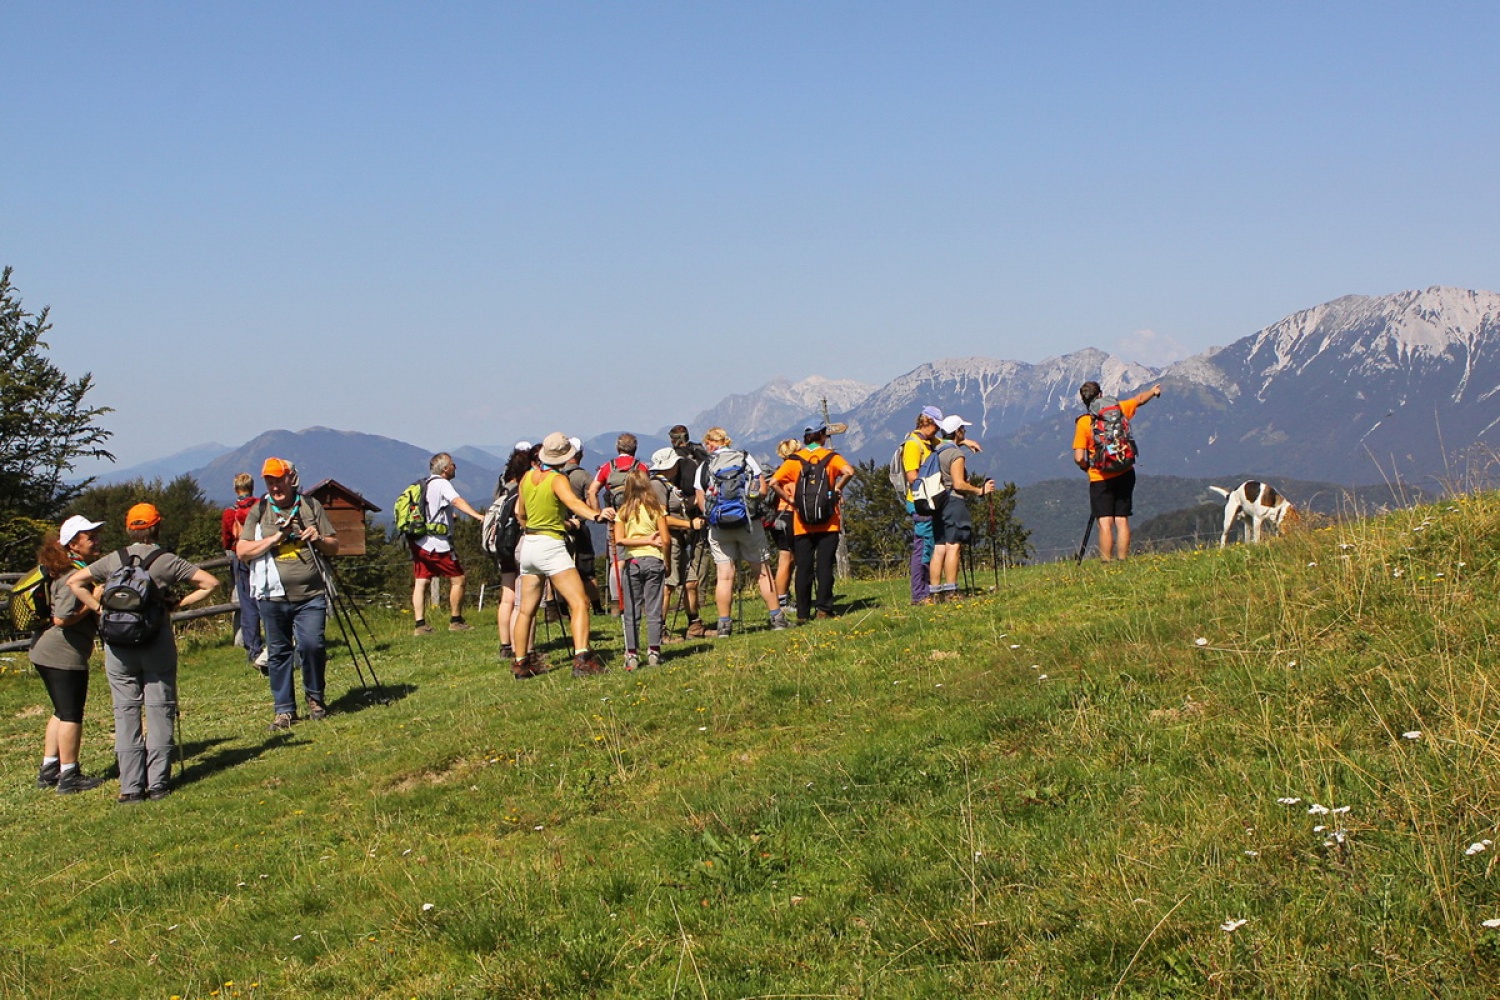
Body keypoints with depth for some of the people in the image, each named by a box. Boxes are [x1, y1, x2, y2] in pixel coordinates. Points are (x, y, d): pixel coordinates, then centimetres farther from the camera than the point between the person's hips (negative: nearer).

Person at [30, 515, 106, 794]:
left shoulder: (67, 570, 12)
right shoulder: (75, 576, -19)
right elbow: (62, 618, -26)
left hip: (45, 652, 10)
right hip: (65, 655, -10)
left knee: (62, 712, 19)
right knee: (71, 715, 0)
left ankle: (48, 770, 24)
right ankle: (69, 776, 6)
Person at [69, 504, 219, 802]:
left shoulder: (113, 560, 6)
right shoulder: (167, 561, -1)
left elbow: (74, 581, 8)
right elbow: (210, 582, -3)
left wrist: (100, 609, 7)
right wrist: (179, 603, 2)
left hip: (118, 646, 2)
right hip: (157, 644, -2)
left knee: (126, 713, 6)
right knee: (159, 711, 5)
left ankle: (130, 787, 4)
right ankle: (158, 783, 3)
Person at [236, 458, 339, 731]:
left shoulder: (312, 507, 9)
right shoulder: (259, 512, 7)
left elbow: (334, 546, 13)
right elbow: (242, 551, 0)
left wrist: (319, 539, -9)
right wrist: (274, 539, -11)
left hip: (311, 595, -1)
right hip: (273, 596, 1)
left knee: (312, 644, -12)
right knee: (278, 652, 4)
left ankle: (315, 697, 11)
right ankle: (283, 709, 13)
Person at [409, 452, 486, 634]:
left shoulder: (424, 485, 19)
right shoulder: (441, 484, -7)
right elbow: (457, 501, -26)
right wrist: (477, 515, -39)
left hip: (419, 542, 8)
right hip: (437, 544, -8)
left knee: (420, 583, 4)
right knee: (457, 579, 2)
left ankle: (419, 624, -1)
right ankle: (456, 621, 7)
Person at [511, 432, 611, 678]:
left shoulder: (527, 478, 10)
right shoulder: (557, 480, -11)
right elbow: (573, 502, -32)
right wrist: (596, 515, -47)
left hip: (528, 545, 8)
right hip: (551, 546, -8)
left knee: (526, 609, 16)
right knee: (579, 603, -12)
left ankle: (521, 663, 22)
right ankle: (582, 658, -27)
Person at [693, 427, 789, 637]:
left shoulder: (704, 468, 1)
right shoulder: (746, 459, 3)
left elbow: (701, 503, 0)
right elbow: (762, 490, 0)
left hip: (719, 528, 0)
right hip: (749, 523, 0)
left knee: (724, 576, 2)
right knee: (761, 571, 8)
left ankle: (724, 624, 1)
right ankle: (777, 617, 10)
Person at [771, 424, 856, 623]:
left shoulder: (794, 459, 6)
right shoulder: (830, 456, 1)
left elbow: (774, 482, -6)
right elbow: (849, 471, -18)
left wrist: (789, 499, 2)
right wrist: (838, 488, -4)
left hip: (802, 525, 1)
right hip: (827, 524, -1)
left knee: (803, 568, 3)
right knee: (824, 566, 2)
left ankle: (803, 614, 1)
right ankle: (824, 608, -4)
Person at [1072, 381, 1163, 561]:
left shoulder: (1083, 422, -8)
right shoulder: (1119, 409, 2)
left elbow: (1079, 458, -11)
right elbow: (1140, 399, 24)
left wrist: (1087, 467, 11)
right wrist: (1153, 391, 45)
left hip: (1100, 478, -4)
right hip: (1125, 474, 4)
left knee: (1105, 523, -7)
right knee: (1122, 521, 6)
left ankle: (1106, 563, -11)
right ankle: (1122, 561, 5)